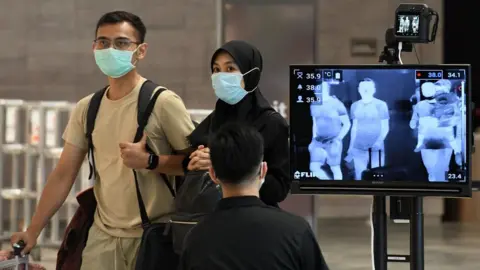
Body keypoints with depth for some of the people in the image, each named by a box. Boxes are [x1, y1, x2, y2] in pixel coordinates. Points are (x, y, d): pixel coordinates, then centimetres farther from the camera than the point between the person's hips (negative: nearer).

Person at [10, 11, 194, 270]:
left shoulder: (162, 102, -10)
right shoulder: (86, 109, 6)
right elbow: (63, 175, 8)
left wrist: (150, 162, -20)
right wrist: (32, 232, 5)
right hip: (103, 236, 4)